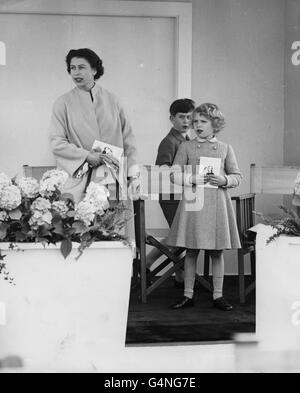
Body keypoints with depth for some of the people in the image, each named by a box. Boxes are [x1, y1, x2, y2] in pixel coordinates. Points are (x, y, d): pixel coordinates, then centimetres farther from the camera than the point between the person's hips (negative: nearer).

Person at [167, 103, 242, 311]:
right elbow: (175, 175, 4)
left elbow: (237, 177, 8)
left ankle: (218, 295, 14)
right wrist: (194, 179, -11)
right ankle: (188, 295, 13)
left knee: (217, 251, 4)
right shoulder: (186, 147, 7)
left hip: (217, 202, 0)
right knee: (191, 251, 4)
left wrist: (224, 180, -12)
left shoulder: (225, 149, 8)